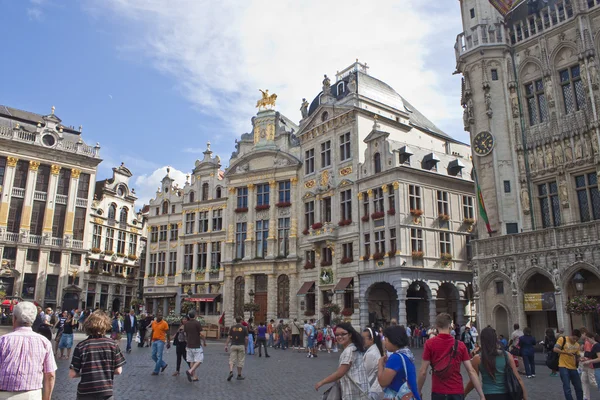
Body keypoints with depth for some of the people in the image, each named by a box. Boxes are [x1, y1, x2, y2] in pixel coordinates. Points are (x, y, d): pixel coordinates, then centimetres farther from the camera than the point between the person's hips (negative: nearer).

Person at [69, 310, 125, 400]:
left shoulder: (81, 346, -9)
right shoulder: (113, 344, -7)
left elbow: (72, 374, -7)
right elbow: (118, 371, -4)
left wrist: (85, 372, 11)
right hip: (106, 393, 0)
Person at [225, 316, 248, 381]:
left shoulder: (232, 327, 3)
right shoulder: (244, 328, -2)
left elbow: (229, 337, 2)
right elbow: (246, 338, -3)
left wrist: (226, 345, 6)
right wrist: (246, 346, 8)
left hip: (233, 345, 1)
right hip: (241, 346, -1)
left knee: (232, 360, 2)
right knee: (240, 361, 8)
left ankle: (231, 372, -20)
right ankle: (239, 375, 14)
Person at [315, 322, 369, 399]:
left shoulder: (349, 351, -18)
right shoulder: (354, 348, 13)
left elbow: (340, 373, -20)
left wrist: (321, 382, -12)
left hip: (353, 393, -10)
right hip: (356, 391, 10)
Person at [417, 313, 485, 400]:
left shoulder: (429, 343, -7)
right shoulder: (460, 345, -2)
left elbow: (423, 372, -8)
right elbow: (471, 371, -5)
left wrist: (419, 390, 5)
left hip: (438, 392, -1)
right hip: (457, 392, 1)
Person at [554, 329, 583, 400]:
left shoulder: (577, 345, 12)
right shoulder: (562, 339, -6)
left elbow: (577, 356, 16)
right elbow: (555, 349, -14)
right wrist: (567, 352, -22)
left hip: (573, 368, 6)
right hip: (563, 367, -6)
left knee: (579, 388, 13)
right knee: (567, 388, -6)